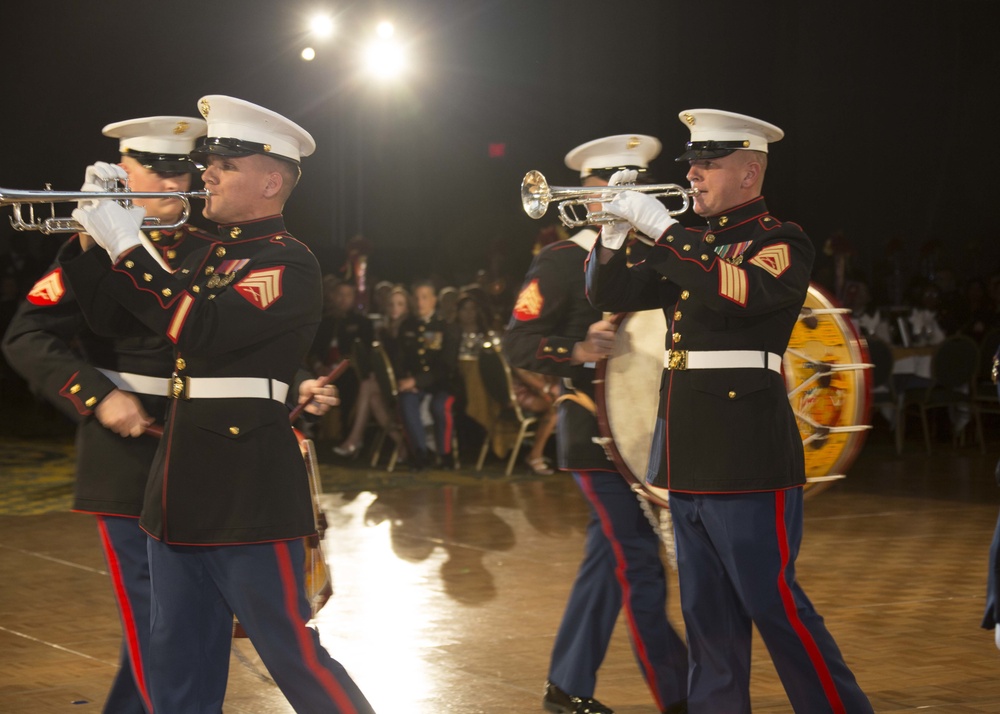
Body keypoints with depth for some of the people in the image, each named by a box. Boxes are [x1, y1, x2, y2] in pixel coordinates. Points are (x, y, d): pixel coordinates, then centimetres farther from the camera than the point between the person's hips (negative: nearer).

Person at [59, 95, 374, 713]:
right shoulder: (211, 255, 16)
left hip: (248, 493, -9)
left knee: (291, 652, -3)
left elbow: (202, 331, -24)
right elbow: (111, 314, 20)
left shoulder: (289, 263, -11)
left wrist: (126, 248, -19)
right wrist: (92, 230, 7)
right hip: (183, 492, 9)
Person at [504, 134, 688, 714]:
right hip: (595, 434, -7)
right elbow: (519, 341, -10)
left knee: (611, 555, 12)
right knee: (639, 564, -9)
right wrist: (579, 352, -26)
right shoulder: (563, 262, -5)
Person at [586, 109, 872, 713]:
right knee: (707, 615, 10)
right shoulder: (690, 248, 17)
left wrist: (662, 227, -21)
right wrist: (616, 226, -1)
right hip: (688, 456, 8)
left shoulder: (782, 242, -6)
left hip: (746, 455, -8)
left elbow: (738, 294, -25)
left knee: (772, 600, -7)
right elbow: (609, 293, 16)